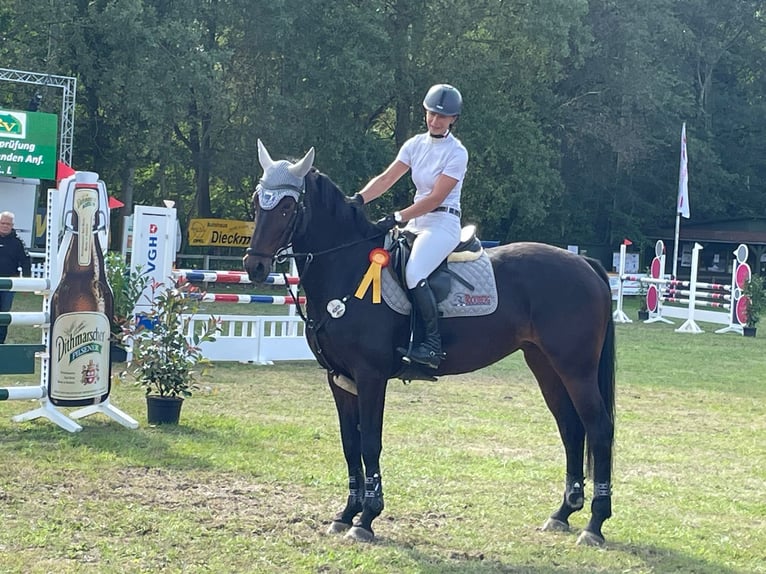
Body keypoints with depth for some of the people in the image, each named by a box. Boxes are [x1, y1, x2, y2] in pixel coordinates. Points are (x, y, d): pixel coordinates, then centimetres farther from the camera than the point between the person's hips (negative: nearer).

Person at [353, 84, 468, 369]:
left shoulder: (457, 153, -10)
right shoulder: (416, 144, 10)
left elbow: (435, 198, -17)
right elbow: (386, 179, 4)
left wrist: (397, 218, -25)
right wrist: (359, 199, -13)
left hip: (443, 224, -8)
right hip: (416, 222, 8)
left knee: (414, 274, -29)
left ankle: (432, 344, -23)